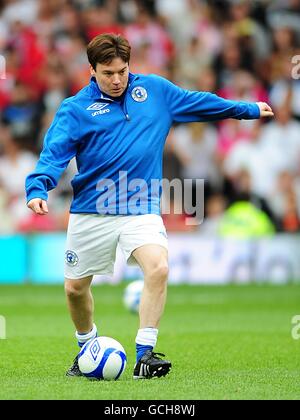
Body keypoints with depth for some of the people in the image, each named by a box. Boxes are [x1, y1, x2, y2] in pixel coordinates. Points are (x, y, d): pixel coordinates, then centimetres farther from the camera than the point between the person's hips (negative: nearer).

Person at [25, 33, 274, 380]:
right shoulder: (75, 109, -3)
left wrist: (248, 109, 29)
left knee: (158, 267, -26)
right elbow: (53, 154, -11)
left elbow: (199, 102, 20)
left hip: (141, 209, 0)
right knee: (75, 288, 8)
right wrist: (38, 189, -30)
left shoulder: (156, 90, 6)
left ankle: (144, 355, -20)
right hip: (90, 213, 0)